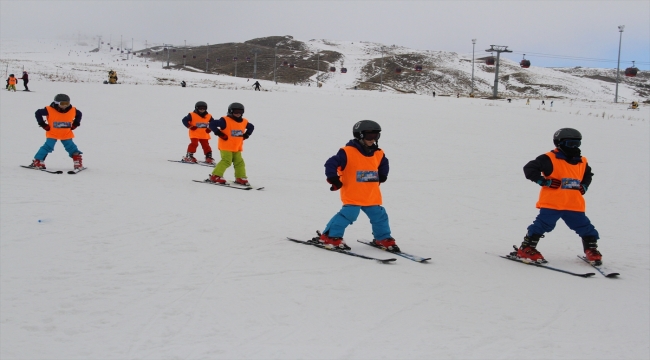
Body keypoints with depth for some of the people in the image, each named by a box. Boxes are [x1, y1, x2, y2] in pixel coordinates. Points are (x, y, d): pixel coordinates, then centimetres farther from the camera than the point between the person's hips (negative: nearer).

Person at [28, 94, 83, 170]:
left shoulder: (73, 110, -8)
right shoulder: (49, 110, -16)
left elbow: (79, 114, 14)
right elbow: (38, 113, -7)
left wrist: (75, 124, 4)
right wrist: (43, 124, -9)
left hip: (66, 134, 3)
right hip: (52, 134, -3)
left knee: (71, 147, 0)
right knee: (48, 146, -11)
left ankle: (78, 162, 10)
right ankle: (37, 162, -3)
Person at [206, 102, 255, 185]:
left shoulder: (244, 122, 7)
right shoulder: (225, 120, -12)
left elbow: (251, 127, 28)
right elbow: (211, 124, -17)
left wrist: (246, 135, 13)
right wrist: (219, 133, -18)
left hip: (237, 147, 7)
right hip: (226, 147, -7)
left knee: (239, 162, 7)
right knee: (226, 161, -14)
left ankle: (240, 178, 17)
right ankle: (215, 176, -9)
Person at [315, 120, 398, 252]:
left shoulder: (378, 154, 8)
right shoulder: (348, 152, -14)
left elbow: (384, 165, 31)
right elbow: (331, 163, -15)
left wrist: (381, 177, 21)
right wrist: (334, 179, -14)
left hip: (372, 196, 6)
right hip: (352, 195, -6)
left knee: (379, 216, 10)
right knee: (348, 215, -17)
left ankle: (383, 239, 29)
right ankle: (330, 237, -5)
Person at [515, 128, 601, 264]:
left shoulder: (582, 162, 13)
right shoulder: (550, 159, -8)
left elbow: (588, 175, 35)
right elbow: (529, 168, -12)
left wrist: (584, 186, 15)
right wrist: (545, 182, -16)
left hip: (574, 206, 6)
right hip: (551, 204, -6)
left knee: (586, 228, 8)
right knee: (542, 225, -12)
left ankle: (591, 250, 28)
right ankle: (526, 248, 1)